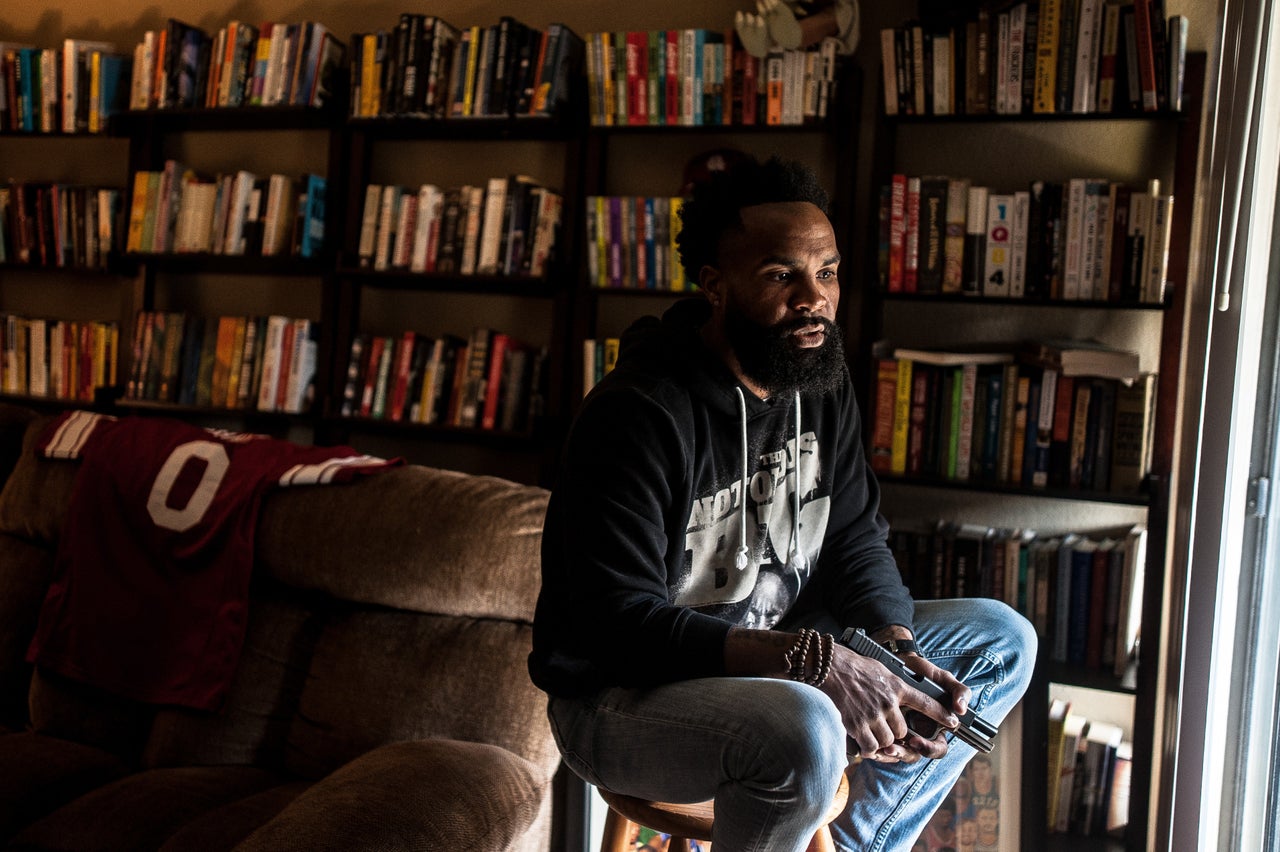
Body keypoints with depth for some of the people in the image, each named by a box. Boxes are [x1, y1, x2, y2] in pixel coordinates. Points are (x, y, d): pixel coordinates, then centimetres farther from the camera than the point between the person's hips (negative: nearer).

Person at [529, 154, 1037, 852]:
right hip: (622, 696, -8)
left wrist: (892, 647, -14)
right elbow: (619, 621, -28)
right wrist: (813, 659, -34)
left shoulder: (820, 381, 1)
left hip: (771, 659, 8)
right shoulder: (636, 415, -24)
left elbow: (855, 538, 7)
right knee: (803, 726, -39)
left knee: (1002, 641, 5)